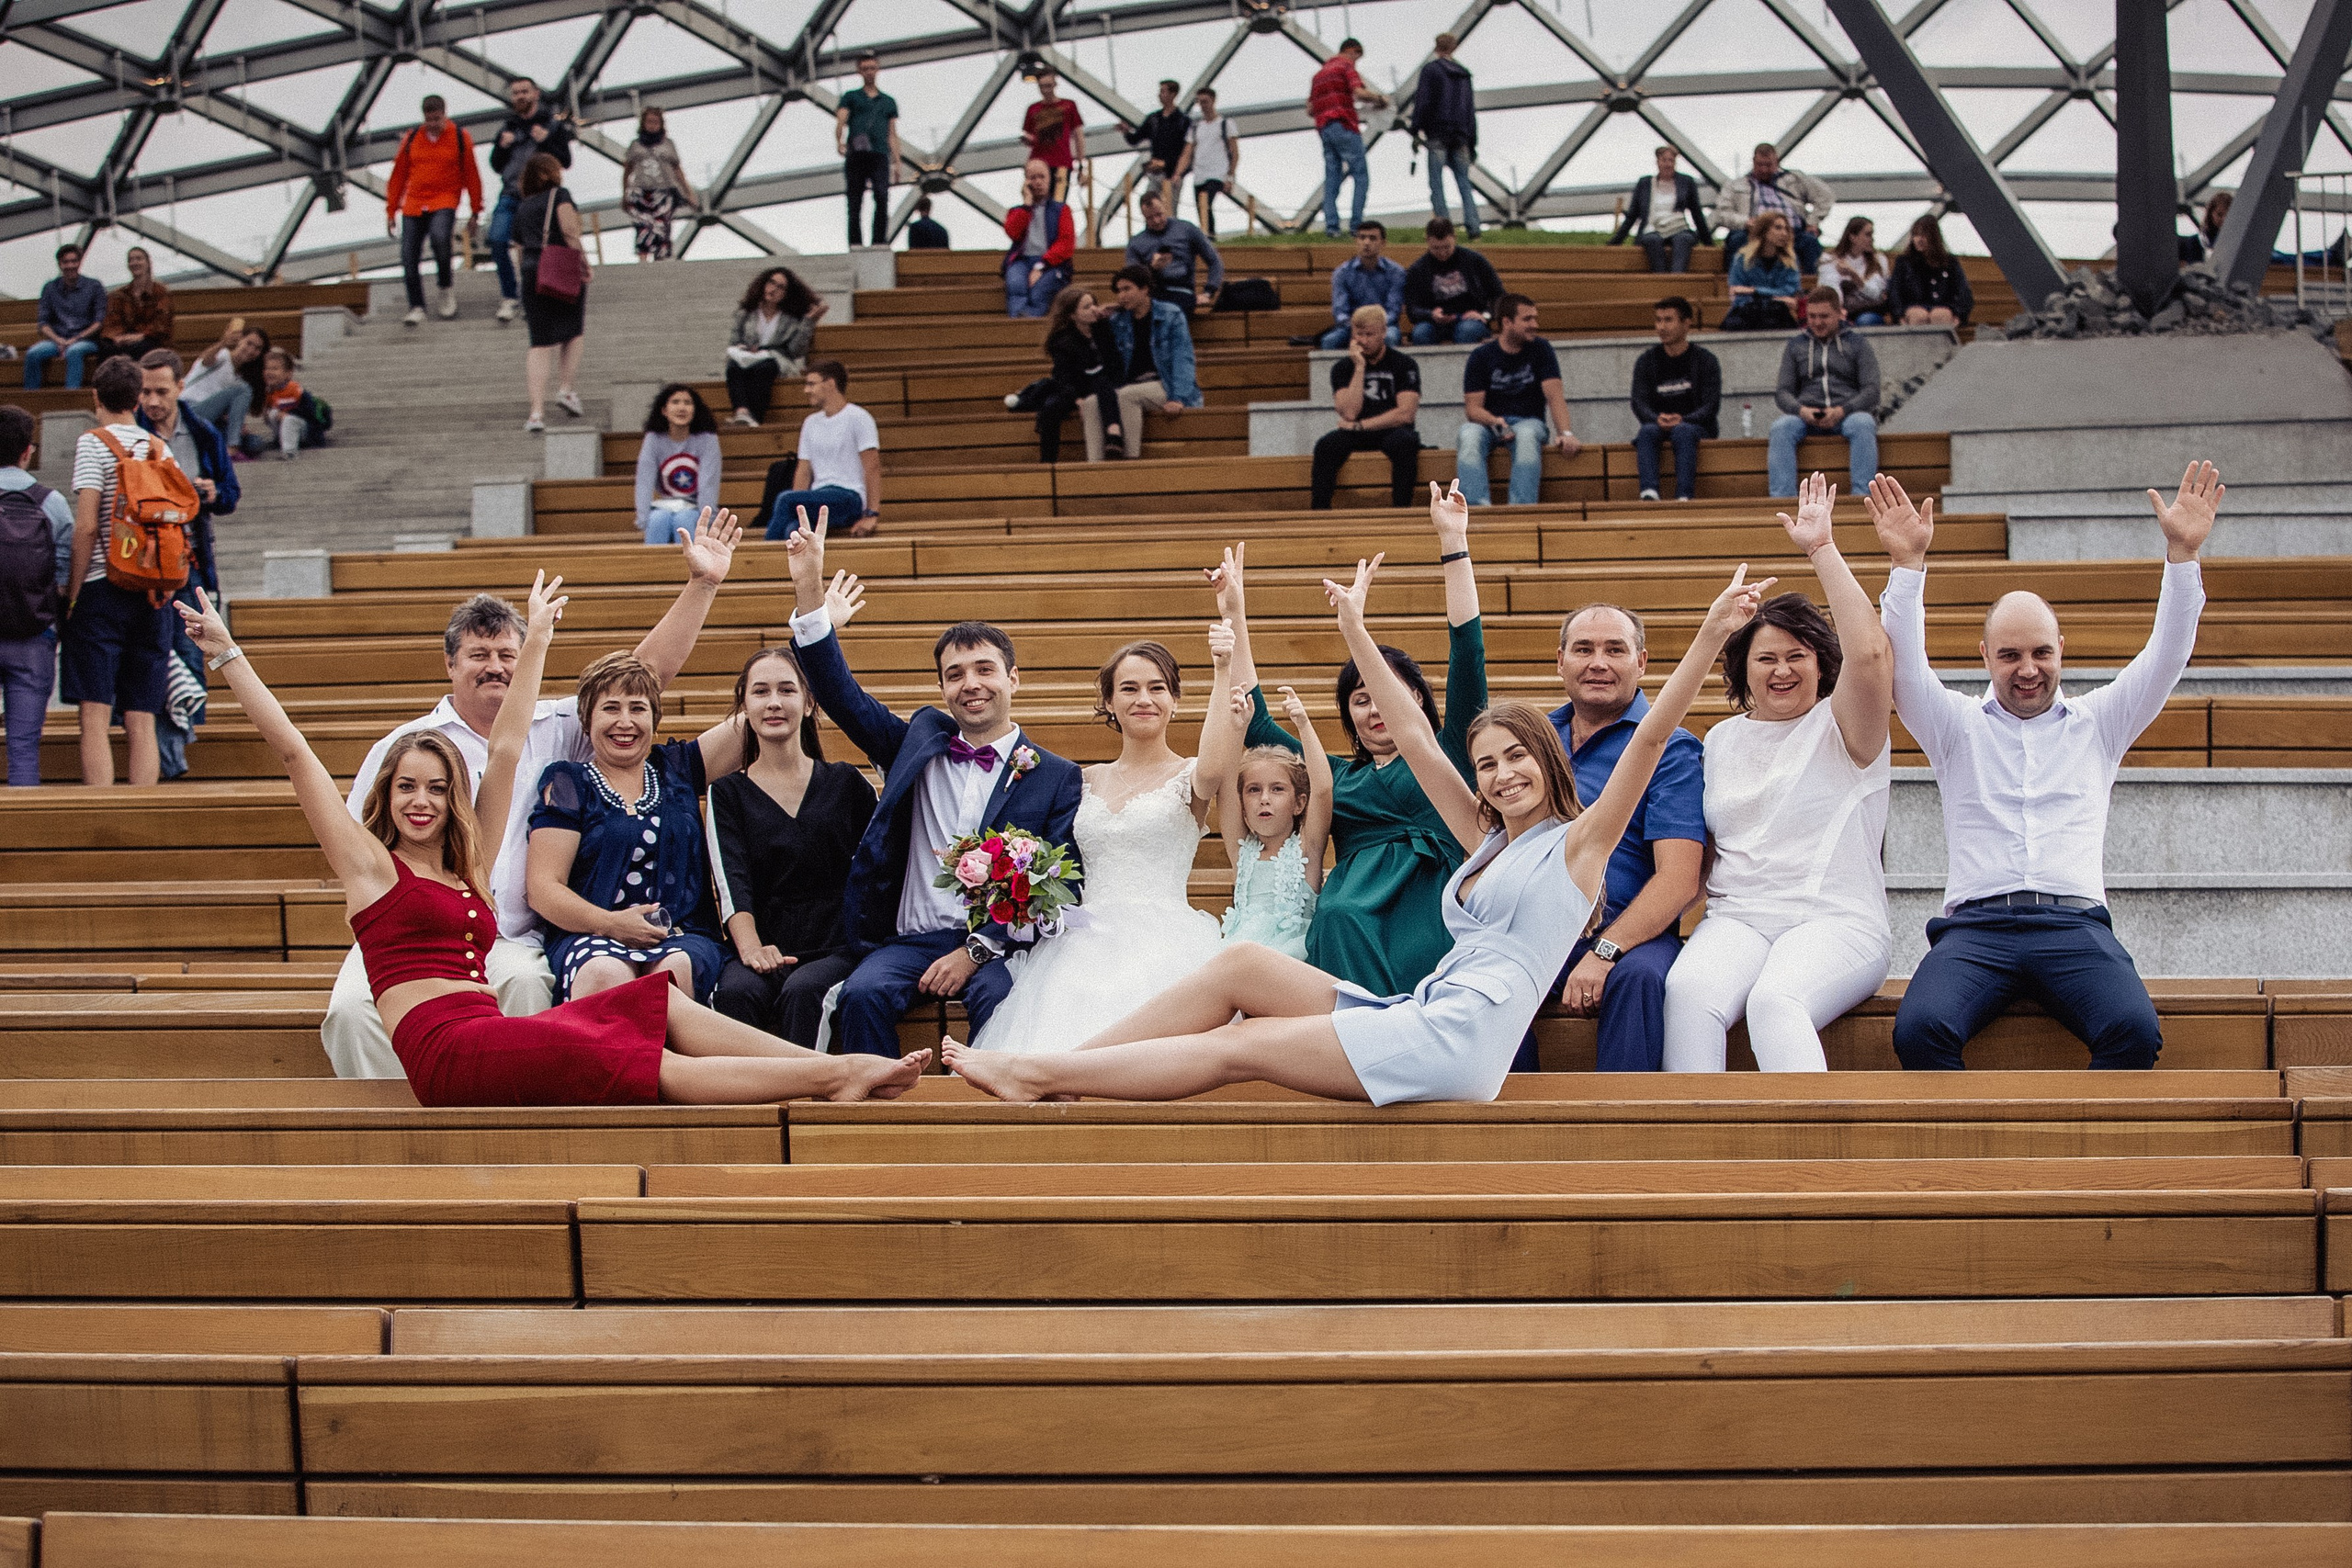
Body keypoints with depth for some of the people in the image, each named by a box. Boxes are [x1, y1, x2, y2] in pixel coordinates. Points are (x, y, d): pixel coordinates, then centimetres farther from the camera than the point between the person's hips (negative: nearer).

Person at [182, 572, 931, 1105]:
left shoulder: (471, 862, 22)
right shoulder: (370, 862, 7)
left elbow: (506, 749, 27)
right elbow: (292, 749, 5)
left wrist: (537, 640, 31)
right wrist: (229, 656, 4)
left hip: (493, 1035, 7)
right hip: (446, 1048, -7)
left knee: (662, 1000, -10)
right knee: (660, 1068, -20)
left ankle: (840, 1070, -19)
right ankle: (840, 1075, -28)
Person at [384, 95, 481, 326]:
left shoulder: (460, 137, 4)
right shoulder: (412, 138, 9)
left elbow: (471, 175, 9)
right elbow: (398, 175, 14)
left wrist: (475, 211, 7)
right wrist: (391, 211, 12)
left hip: (444, 202, -3)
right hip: (413, 203, 3)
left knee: (440, 237, -31)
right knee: (409, 257, -6)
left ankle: (447, 284, -6)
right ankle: (417, 308, 6)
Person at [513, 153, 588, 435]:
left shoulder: (522, 208, 18)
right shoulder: (559, 195, 0)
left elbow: (519, 246, 18)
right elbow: (568, 227, -16)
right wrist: (580, 258, -9)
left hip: (531, 273, 4)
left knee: (540, 343, 2)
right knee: (574, 331, 17)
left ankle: (537, 411, -7)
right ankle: (565, 389, 4)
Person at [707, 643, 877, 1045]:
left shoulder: (847, 783, 16)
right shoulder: (728, 793, 14)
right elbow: (731, 880, -1)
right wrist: (750, 947, -19)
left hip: (837, 948, 0)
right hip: (761, 947, 1)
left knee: (802, 992, -34)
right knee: (736, 992, -34)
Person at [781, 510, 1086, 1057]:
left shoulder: (1057, 777, 7)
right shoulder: (921, 741, 16)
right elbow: (842, 694, 9)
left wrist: (975, 950, -12)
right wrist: (810, 589, -3)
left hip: (998, 944, -2)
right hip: (911, 938, 3)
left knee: (1002, 1000, -35)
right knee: (863, 994, -29)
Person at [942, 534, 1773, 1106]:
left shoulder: (1578, 841, 3)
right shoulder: (1487, 839, 23)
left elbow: (1651, 736, -7)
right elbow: (1416, 739, 24)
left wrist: (1711, 635, -17)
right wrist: (1355, 631, 26)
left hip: (1456, 1039, -7)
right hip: (1416, 1017, 7)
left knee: (1235, 1046, -10)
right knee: (1242, 962, -7)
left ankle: (1044, 1073, -6)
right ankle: (1053, 1071, -8)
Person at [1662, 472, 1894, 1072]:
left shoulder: (1840, 726, 6)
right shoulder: (1722, 739, 22)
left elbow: (1870, 653, -15)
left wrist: (1822, 550, -11)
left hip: (1837, 920, -3)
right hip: (1736, 918, 4)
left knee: (1774, 1000, -37)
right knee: (1689, 992, -32)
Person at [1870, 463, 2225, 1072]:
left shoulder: (2097, 723, 21)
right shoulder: (1957, 724, 18)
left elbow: (2165, 657, 11)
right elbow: (1905, 665, 3)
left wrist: (2182, 554, -1)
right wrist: (1908, 562, -9)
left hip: (2075, 923, 1)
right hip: (1976, 924, -1)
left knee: (2135, 1031, -31)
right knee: (1920, 1029, -33)